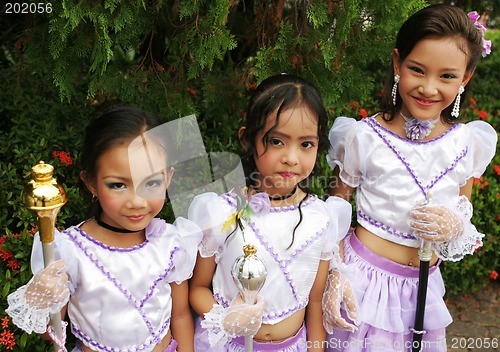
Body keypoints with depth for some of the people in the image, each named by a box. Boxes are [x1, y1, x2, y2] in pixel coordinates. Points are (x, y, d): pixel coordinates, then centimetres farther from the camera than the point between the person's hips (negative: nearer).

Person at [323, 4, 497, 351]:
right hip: (365, 275, -3)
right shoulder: (362, 137, -14)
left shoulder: (470, 143, -4)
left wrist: (456, 226, -11)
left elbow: (463, 212, 11)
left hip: (424, 285, 4)